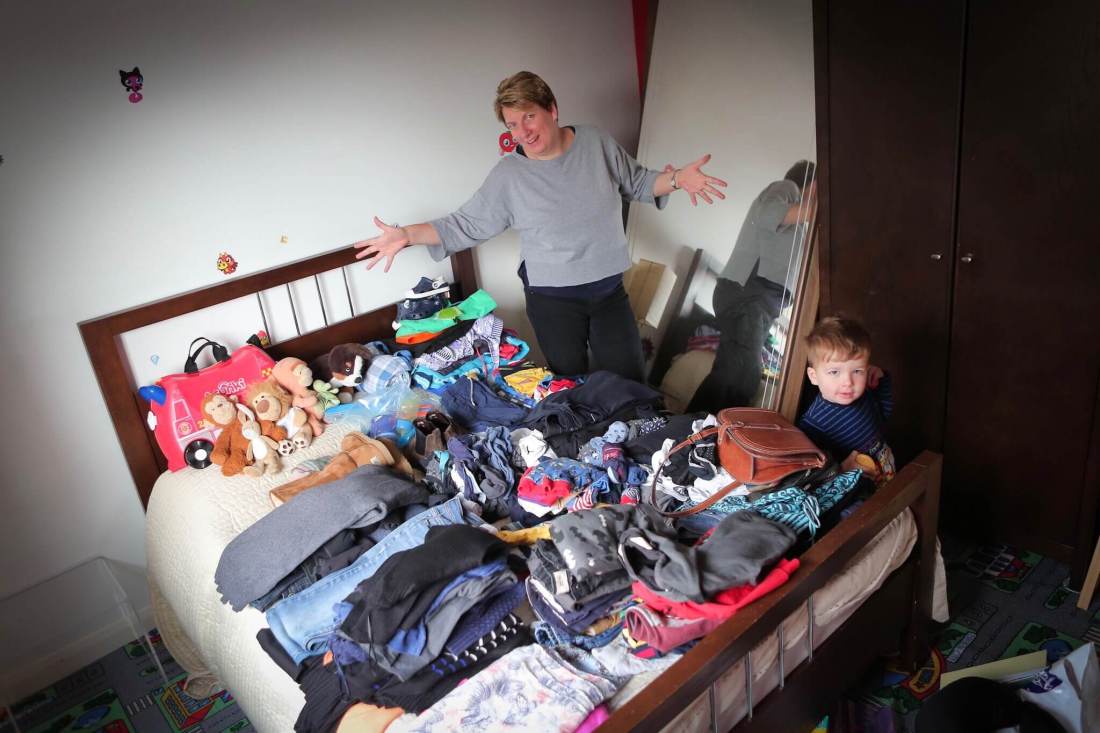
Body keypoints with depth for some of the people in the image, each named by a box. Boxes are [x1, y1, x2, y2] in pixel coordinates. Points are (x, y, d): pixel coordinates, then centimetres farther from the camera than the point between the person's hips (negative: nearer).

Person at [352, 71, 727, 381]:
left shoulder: (597, 142, -5)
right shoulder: (507, 175, -10)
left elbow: (637, 182, 7)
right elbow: (465, 225, -4)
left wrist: (676, 178, -13)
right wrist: (406, 235, -15)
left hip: (609, 289, 2)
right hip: (553, 300, -2)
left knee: (628, 382, 9)